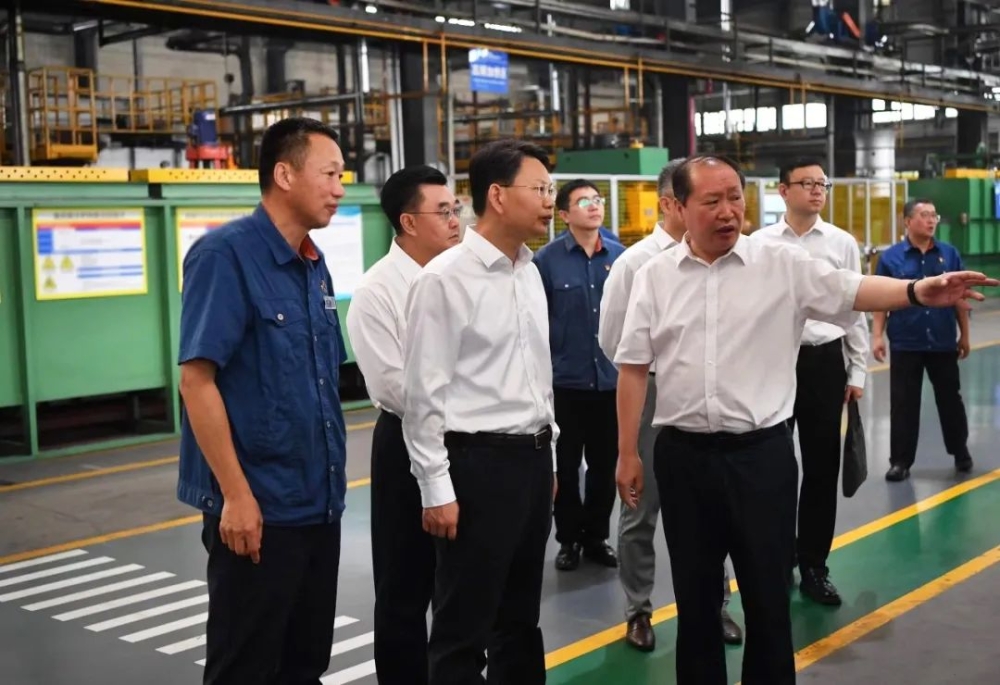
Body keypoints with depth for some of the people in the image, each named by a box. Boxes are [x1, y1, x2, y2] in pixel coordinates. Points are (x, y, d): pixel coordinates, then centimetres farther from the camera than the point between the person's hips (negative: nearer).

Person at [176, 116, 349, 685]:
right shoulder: (226, 255, -13)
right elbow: (196, 379, -17)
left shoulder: (315, 266, 9)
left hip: (319, 502, 7)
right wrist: (236, 494, -19)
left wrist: (331, 478, 13)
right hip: (258, 505, -7)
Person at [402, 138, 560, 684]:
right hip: (479, 462, -7)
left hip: (533, 458, 7)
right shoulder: (444, 279, -13)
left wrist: (548, 456, 17)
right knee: (462, 627, 4)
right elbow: (424, 393, -14)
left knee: (520, 617, 18)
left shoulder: (530, 273, 10)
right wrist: (436, 488, -14)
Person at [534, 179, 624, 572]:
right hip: (565, 380, -2)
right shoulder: (546, 260, -8)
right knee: (566, 465, 11)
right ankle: (569, 539, 26)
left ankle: (597, 537, 28)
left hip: (611, 378, 2)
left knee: (605, 463, 12)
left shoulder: (621, 256, -2)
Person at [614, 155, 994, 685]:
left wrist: (918, 291, -31)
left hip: (761, 452, -1)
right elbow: (633, 368, 4)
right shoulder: (655, 276, 2)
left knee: (767, 593, 8)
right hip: (683, 455, 1)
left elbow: (849, 289, -12)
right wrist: (627, 454, 4)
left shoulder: (782, 265, -1)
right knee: (695, 594, 13)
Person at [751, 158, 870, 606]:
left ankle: (814, 567, 22)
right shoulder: (759, 244, -2)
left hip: (825, 360, 1)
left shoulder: (843, 243, 2)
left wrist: (858, 373, 3)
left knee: (822, 467, 8)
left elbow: (856, 309, 5)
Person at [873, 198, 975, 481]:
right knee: (903, 404, 5)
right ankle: (901, 460, 14)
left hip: (943, 344, 2)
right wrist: (877, 336, -7)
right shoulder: (890, 257, -3)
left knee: (950, 399, 14)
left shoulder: (949, 253, 2)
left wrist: (964, 335, 9)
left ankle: (960, 452, 32)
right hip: (905, 345, -1)